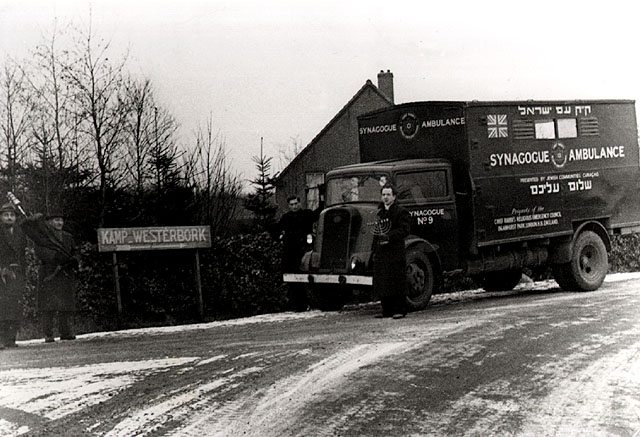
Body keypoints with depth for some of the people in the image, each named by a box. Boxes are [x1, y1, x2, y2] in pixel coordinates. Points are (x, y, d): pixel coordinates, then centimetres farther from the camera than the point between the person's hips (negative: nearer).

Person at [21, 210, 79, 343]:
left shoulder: (68, 237, 16)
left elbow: (75, 251, 21)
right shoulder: (42, 236, 3)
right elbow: (40, 252, -9)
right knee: (48, 306, -7)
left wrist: (73, 259, 2)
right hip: (49, 275, -4)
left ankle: (66, 332, 6)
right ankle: (48, 334, -5)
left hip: (66, 275, 4)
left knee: (67, 305, 1)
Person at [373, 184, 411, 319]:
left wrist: (389, 236, -24)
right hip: (381, 253, 7)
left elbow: (404, 230, -13)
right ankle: (387, 310, 13)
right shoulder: (380, 212, 20)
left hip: (395, 253, -7)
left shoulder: (401, 212, -2)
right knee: (382, 282, 6)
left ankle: (400, 310, 0)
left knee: (397, 282, -5)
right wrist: (374, 250, 17)